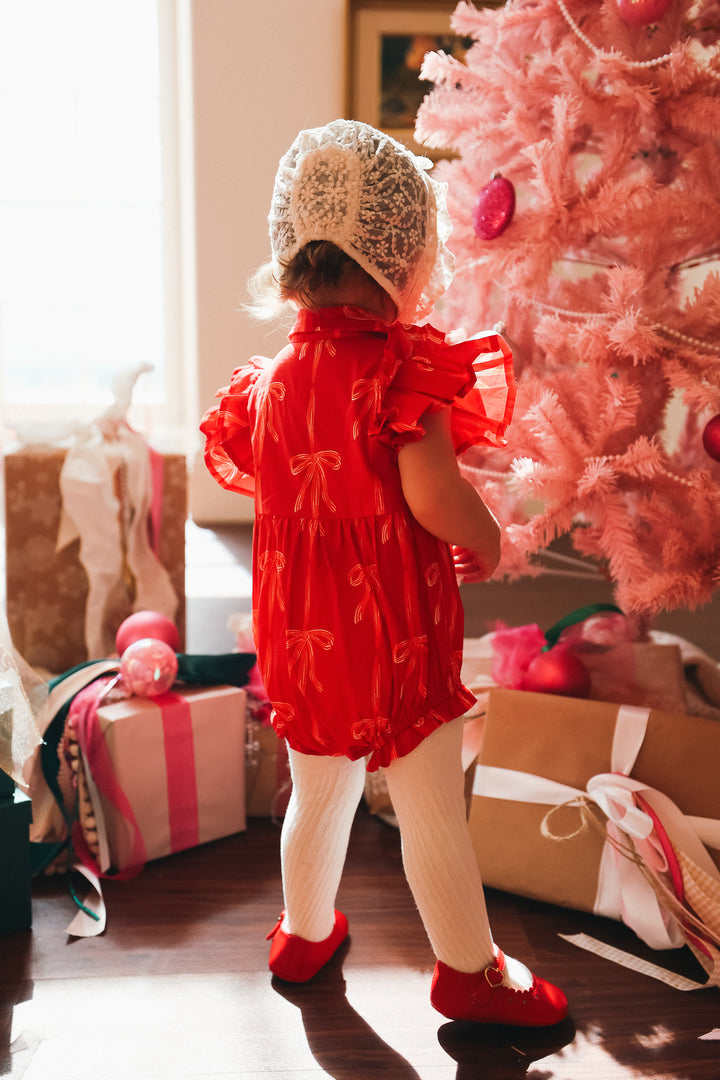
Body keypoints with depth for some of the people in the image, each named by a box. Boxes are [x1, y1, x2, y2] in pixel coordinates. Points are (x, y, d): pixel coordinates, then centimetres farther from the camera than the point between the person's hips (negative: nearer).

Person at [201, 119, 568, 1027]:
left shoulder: (273, 378, 2)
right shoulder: (400, 368, -19)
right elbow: (430, 494, -28)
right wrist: (486, 543, -9)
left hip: (301, 636, 7)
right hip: (392, 635, -6)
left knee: (317, 794, 24)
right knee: (433, 812, 10)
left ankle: (304, 934, 44)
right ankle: (469, 971, 28)